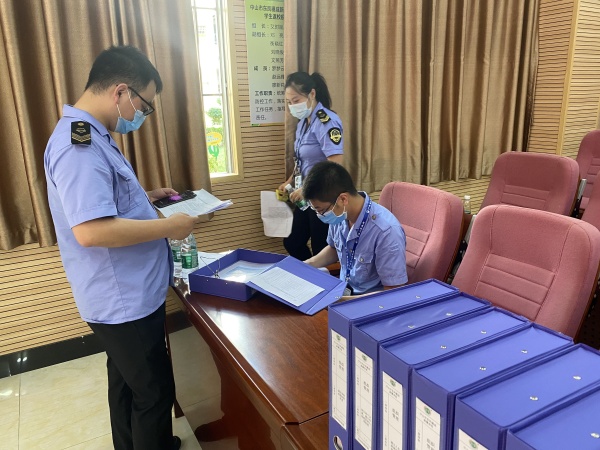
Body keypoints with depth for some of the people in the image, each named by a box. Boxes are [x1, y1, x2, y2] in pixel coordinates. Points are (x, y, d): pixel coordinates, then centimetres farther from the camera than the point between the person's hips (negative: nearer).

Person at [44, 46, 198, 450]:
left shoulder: (90, 136, 9)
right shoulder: (79, 145, -24)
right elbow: (90, 230, -32)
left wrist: (144, 197, 11)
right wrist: (169, 226, -24)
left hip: (127, 294, 10)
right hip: (124, 300, -10)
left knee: (127, 383, 25)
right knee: (154, 394, 7)